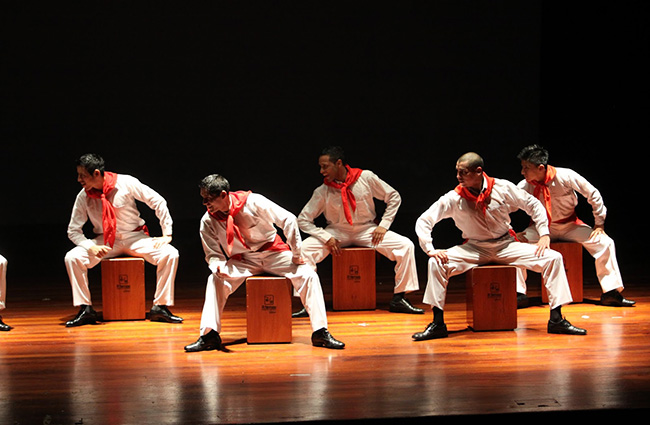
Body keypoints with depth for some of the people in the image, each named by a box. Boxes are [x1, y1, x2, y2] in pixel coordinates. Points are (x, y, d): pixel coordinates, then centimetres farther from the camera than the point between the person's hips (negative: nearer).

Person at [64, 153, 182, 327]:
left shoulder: (125, 183, -16)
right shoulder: (83, 196, -9)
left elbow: (158, 201, -8)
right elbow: (73, 230, -3)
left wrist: (166, 234, -11)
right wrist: (91, 247, -22)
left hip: (134, 237, -1)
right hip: (104, 241, 1)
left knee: (170, 254, -26)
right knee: (72, 257, -24)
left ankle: (160, 307, -15)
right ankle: (85, 309, -14)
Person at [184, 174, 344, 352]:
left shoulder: (252, 202, -19)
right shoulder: (208, 221, -10)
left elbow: (288, 219, -15)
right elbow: (213, 255, -3)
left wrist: (296, 254, -13)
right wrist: (218, 267, -29)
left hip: (274, 253, -2)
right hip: (243, 260, 2)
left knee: (308, 275, -24)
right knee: (215, 280, -25)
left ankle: (320, 333, -19)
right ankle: (209, 335, -24)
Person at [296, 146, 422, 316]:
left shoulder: (365, 178, -10)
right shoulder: (322, 192, -9)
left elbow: (394, 197, 1)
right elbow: (303, 219, -5)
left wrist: (383, 225, -7)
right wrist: (326, 238, -16)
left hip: (366, 230, 0)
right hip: (337, 232, 0)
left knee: (406, 245, -21)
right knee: (304, 249, -26)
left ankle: (398, 298, -10)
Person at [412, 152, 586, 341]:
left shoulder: (502, 188, -9)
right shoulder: (454, 199, -11)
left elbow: (533, 204, 3)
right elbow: (423, 221, -8)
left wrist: (544, 235, -5)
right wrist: (430, 250, -22)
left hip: (506, 246, 1)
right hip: (474, 249, 0)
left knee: (553, 258, -18)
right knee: (437, 263, -27)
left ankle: (556, 319, -12)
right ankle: (438, 323, -19)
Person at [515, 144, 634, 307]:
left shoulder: (566, 176, -20)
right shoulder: (524, 186, -17)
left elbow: (593, 195, -8)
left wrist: (599, 224, -6)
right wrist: (513, 233, -21)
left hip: (570, 225, 0)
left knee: (605, 242, -18)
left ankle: (611, 293, -7)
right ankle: (519, 293, -18)